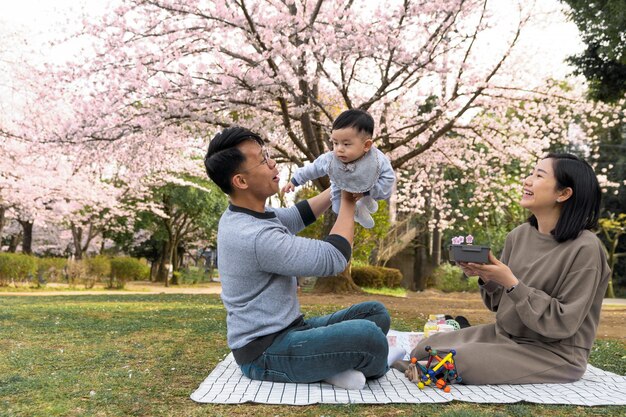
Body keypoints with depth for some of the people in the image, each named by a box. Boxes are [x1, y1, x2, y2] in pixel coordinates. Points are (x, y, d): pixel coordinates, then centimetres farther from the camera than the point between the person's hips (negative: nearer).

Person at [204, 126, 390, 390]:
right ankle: (369, 369, 4)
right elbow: (334, 259, -19)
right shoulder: (255, 237, -26)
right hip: (265, 353, -10)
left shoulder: (244, 216, 6)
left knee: (375, 313, 7)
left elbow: (298, 216, 23)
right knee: (367, 335, -27)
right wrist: (348, 202, -6)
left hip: (286, 332, 10)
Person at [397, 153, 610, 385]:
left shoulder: (584, 249, -19)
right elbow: (500, 303, 9)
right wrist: (486, 278, -13)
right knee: (427, 349, -9)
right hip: (504, 334, 6)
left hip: (554, 353, -6)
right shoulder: (518, 235, 0)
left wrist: (511, 283, -25)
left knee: (460, 361, -25)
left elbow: (562, 323, -19)